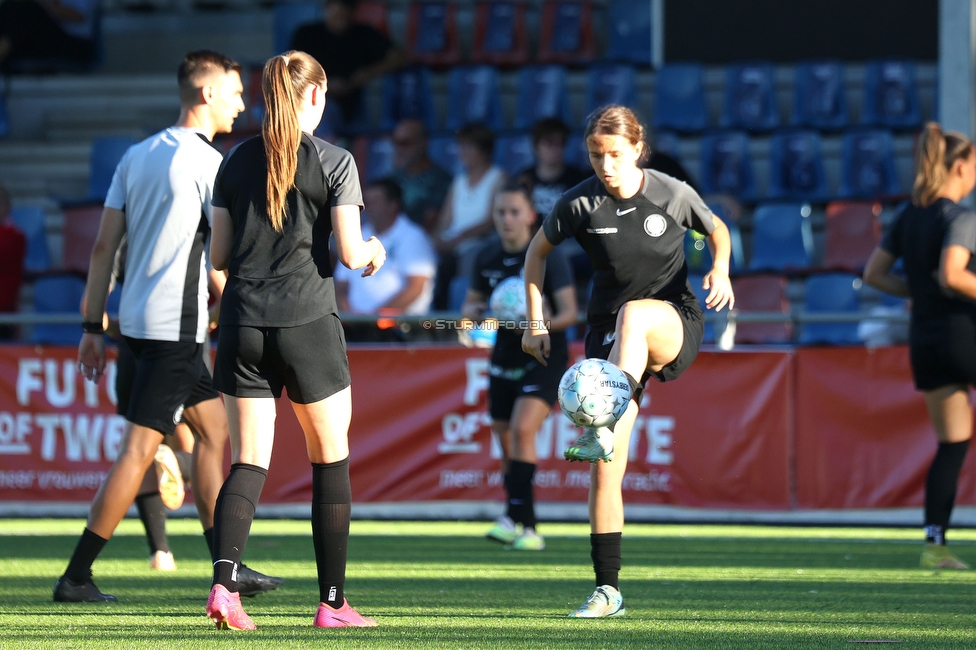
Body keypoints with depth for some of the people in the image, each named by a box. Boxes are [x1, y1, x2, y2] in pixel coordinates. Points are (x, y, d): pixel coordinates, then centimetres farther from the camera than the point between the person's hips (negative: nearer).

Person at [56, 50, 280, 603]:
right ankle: (76, 576, -6)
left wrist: (93, 327, 12)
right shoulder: (208, 163, -11)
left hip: (137, 318, 9)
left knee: (215, 429, 15)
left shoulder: (136, 156, 11)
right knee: (139, 449, -6)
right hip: (175, 325, -9)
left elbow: (104, 246, 10)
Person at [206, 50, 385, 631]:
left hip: (243, 322, 3)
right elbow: (349, 253, -9)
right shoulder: (335, 162, -4)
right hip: (308, 322, -3)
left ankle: (224, 583, -19)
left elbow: (218, 256, 9)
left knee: (248, 462, 3)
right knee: (331, 459, 10)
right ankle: (333, 601, 12)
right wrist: (374, 251, 14)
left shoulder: (237, 162, 7)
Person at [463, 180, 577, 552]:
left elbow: (569, 313, -13)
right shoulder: (487, 258, 4)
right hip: (504, 358, 6)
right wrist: (474, 312, -9)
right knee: (505, 438, 5)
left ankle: (514, 519, -25)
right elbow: (470, 305, 15)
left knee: (522, 428, -23)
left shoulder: (548, 257, -11)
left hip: (544, 357, -6)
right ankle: (526, 529, 16)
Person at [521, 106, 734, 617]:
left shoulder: (672, 194, -7)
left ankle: (603, 427, -56)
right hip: (608, 332, 2)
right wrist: (535, 323, 8)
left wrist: (720, 269, -8)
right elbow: (537, 252, 12)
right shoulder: (579, 204, -6)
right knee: (604, 470, -8)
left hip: (674, 325, -2)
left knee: (632, 315, -40)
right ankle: (607, 590, -1)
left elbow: (717, 230, 12)